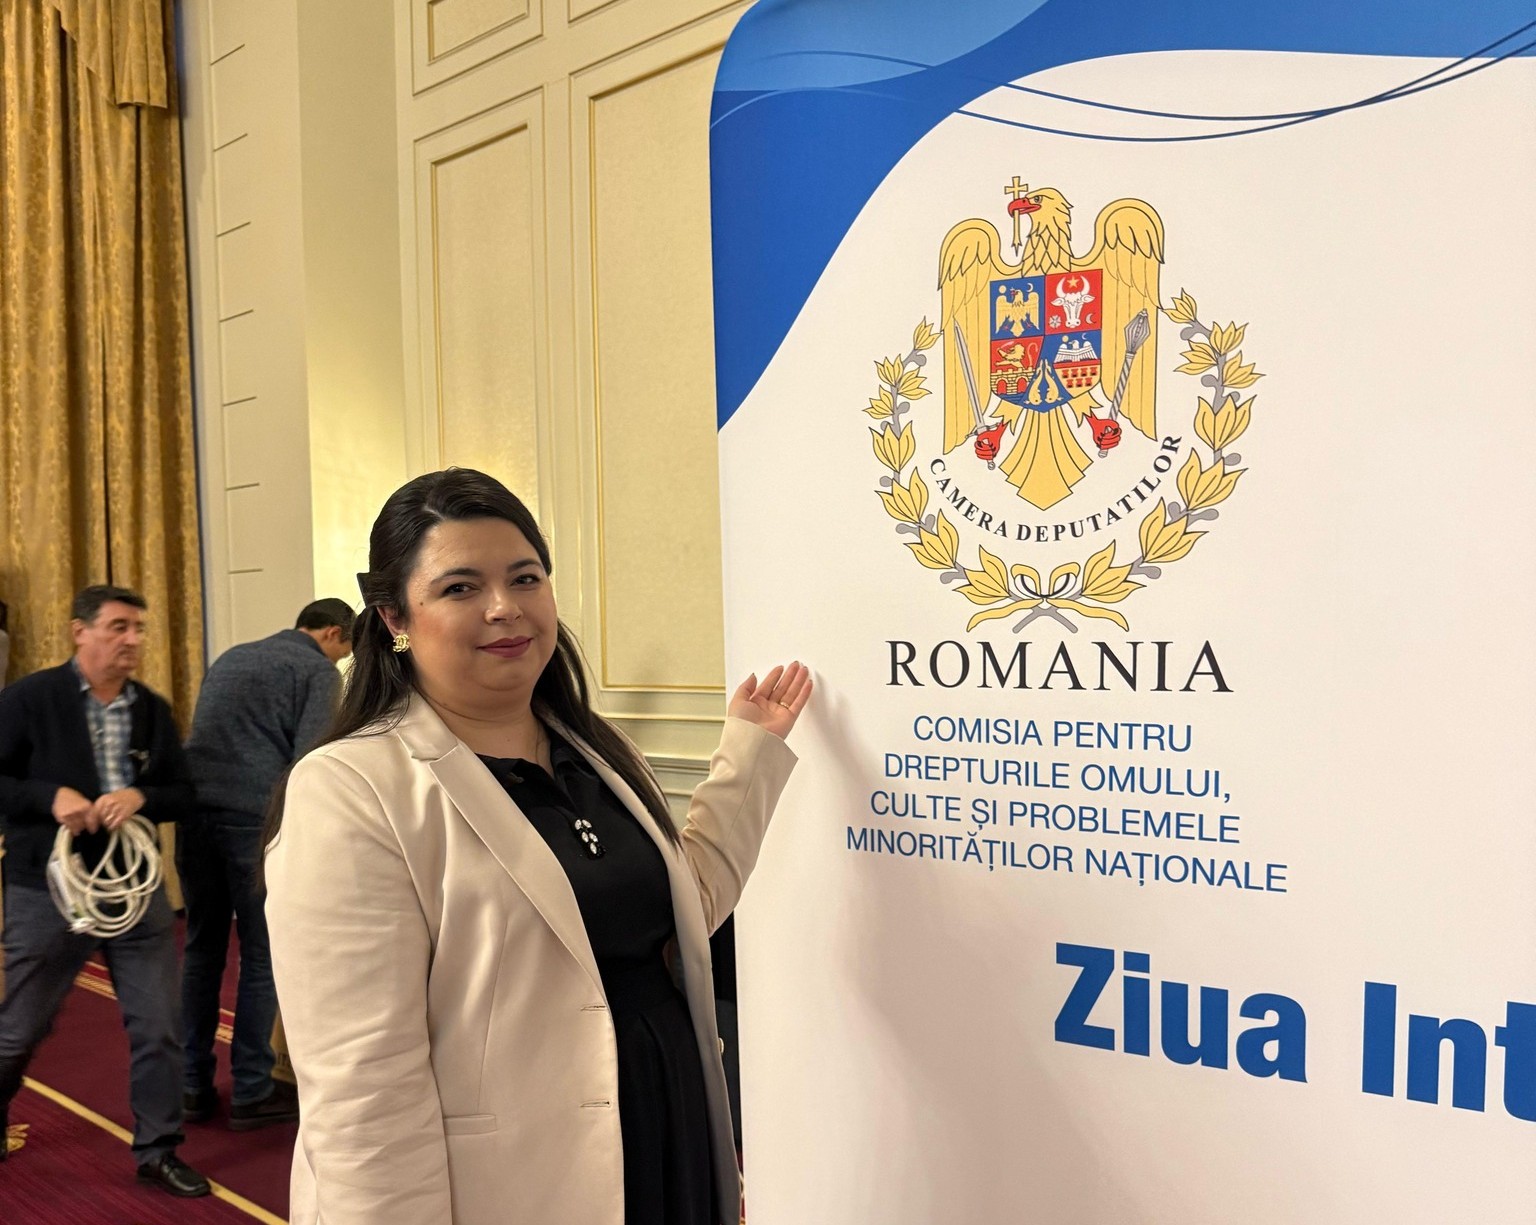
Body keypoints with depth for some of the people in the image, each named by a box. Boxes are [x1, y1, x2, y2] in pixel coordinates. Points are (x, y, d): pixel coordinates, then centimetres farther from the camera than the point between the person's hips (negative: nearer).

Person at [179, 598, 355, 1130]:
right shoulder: (319, 670, 2)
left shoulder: (232, 657, 24)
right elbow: (308, 761, -9)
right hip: (254, 817, -7)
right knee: (262, 956, 4)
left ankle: (194, 1087, 21)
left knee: (202, 949, 15)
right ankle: (251, 1092, 11)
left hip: (194, 810, 7)